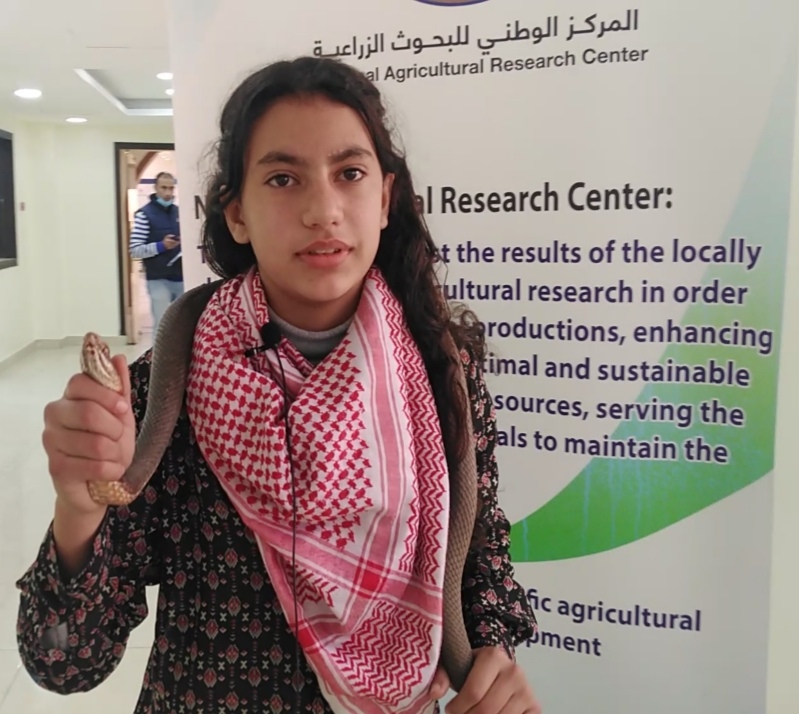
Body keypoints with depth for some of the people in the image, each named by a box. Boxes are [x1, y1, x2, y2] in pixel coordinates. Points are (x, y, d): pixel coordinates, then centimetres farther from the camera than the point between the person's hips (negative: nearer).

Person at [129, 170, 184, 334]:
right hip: (158, 280, -5)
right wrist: (161, 246, -22)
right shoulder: (144, 214, -4)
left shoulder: (179, 212, 12)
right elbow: (135, 250, -9)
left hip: (181, 277, 5)